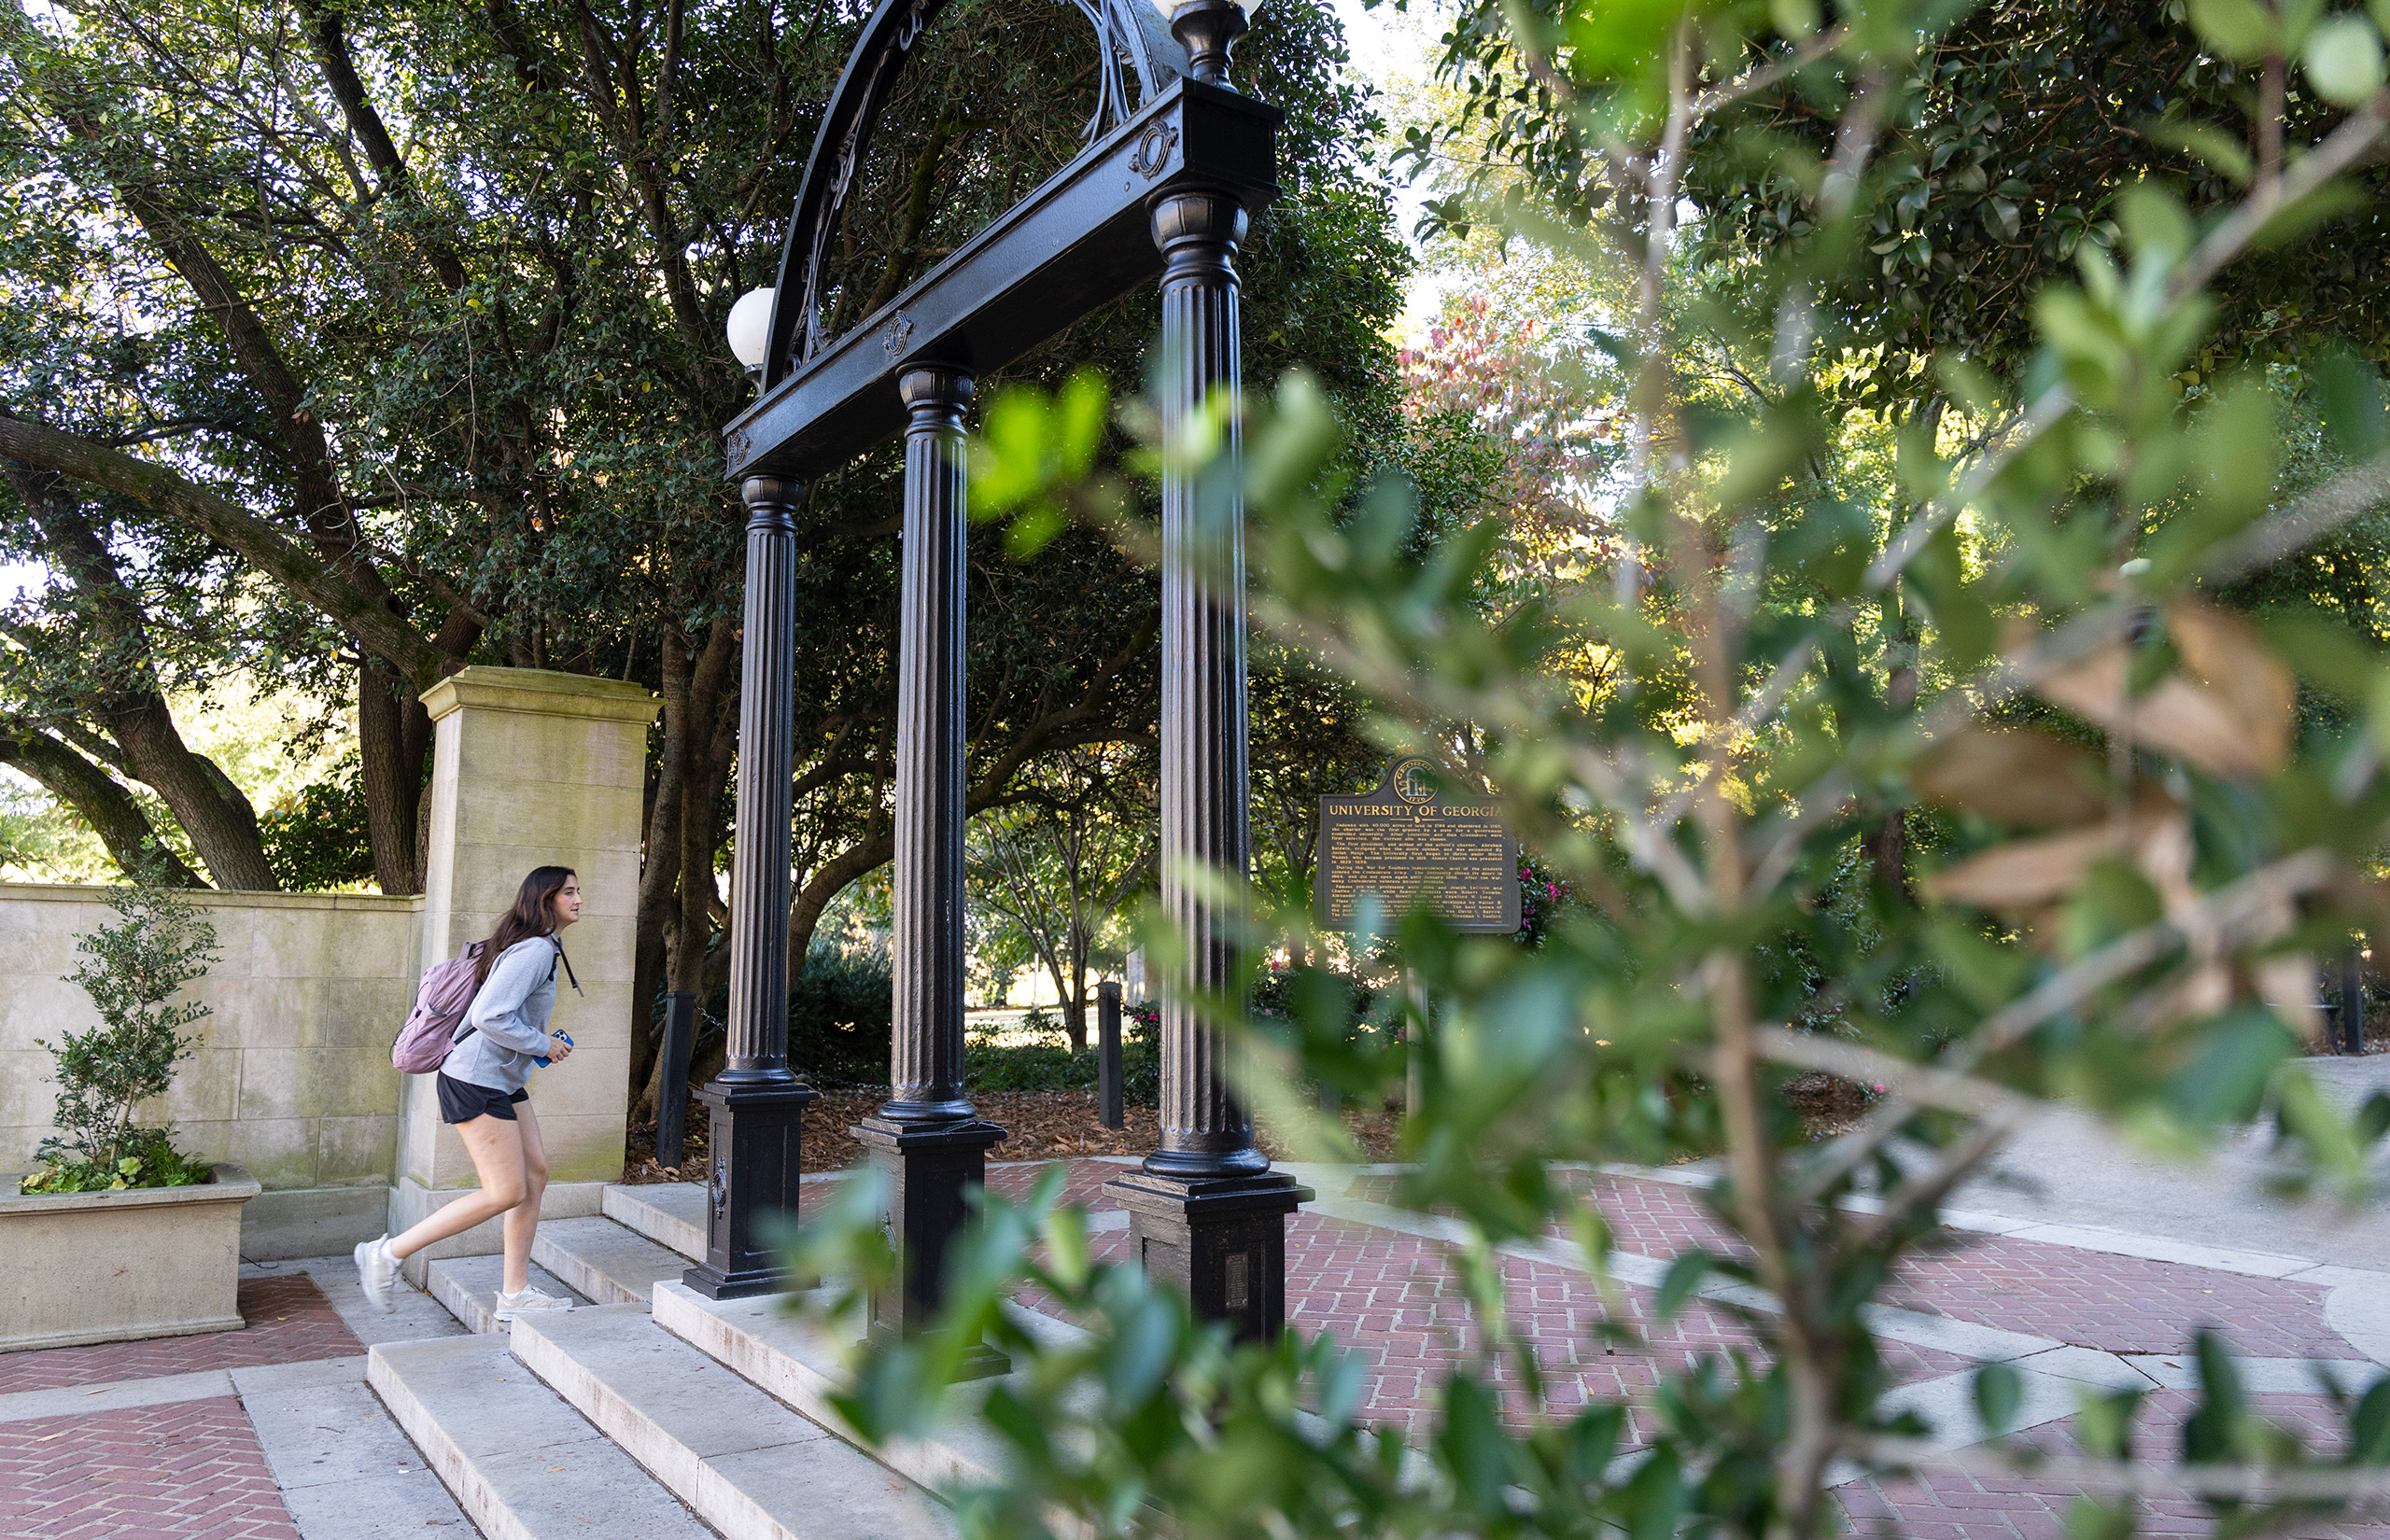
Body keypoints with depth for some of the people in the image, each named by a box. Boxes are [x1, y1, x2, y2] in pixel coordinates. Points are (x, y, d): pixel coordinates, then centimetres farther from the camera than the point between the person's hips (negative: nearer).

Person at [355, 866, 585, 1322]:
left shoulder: (540, 948, 15)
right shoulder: (535, 950, -18)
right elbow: (489, 1016, -27)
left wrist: (542, 1040, 13)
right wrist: (542, 1045, -15)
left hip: (503, 1082, 11)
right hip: (477, 1082, -11)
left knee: (536, 1173, 8)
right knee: (506, 1192, -7)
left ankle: (515, 1293, 14)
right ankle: (388, 1254, 3)